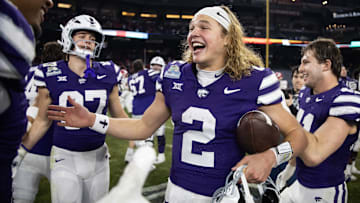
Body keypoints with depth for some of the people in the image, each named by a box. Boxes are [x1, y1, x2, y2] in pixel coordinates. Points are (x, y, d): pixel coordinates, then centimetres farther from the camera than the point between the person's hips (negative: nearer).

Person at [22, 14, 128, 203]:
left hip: (98, 157, 3)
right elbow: (42, 121, 2)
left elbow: (119, 115, 8)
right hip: (65, 159, -2)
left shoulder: (108, 74, -2)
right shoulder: (51, 75, -8)